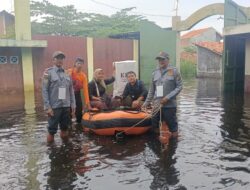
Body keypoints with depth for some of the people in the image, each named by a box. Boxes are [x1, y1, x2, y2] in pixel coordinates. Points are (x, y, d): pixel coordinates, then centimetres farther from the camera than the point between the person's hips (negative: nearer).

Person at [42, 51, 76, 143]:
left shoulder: (67, 73, 11)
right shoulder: (48, 72, -4)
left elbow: (71, 90, 13)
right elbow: (45, 91, -9)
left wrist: (73, 104, 8)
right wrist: (47, 107, -14)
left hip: (66, 106, 5)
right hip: (54, 107, -5)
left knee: (65, 128, 15)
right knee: (52, 130, 2)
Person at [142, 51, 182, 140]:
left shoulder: (174, 71, -1)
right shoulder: (155, 73, 11)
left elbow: (179, 86, -4)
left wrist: (168, 97, -13)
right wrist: (146, 102, 15)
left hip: (169, 105, -4)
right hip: (156, 105, 4)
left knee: (173, 129, 3)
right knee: (155, 127, 10)